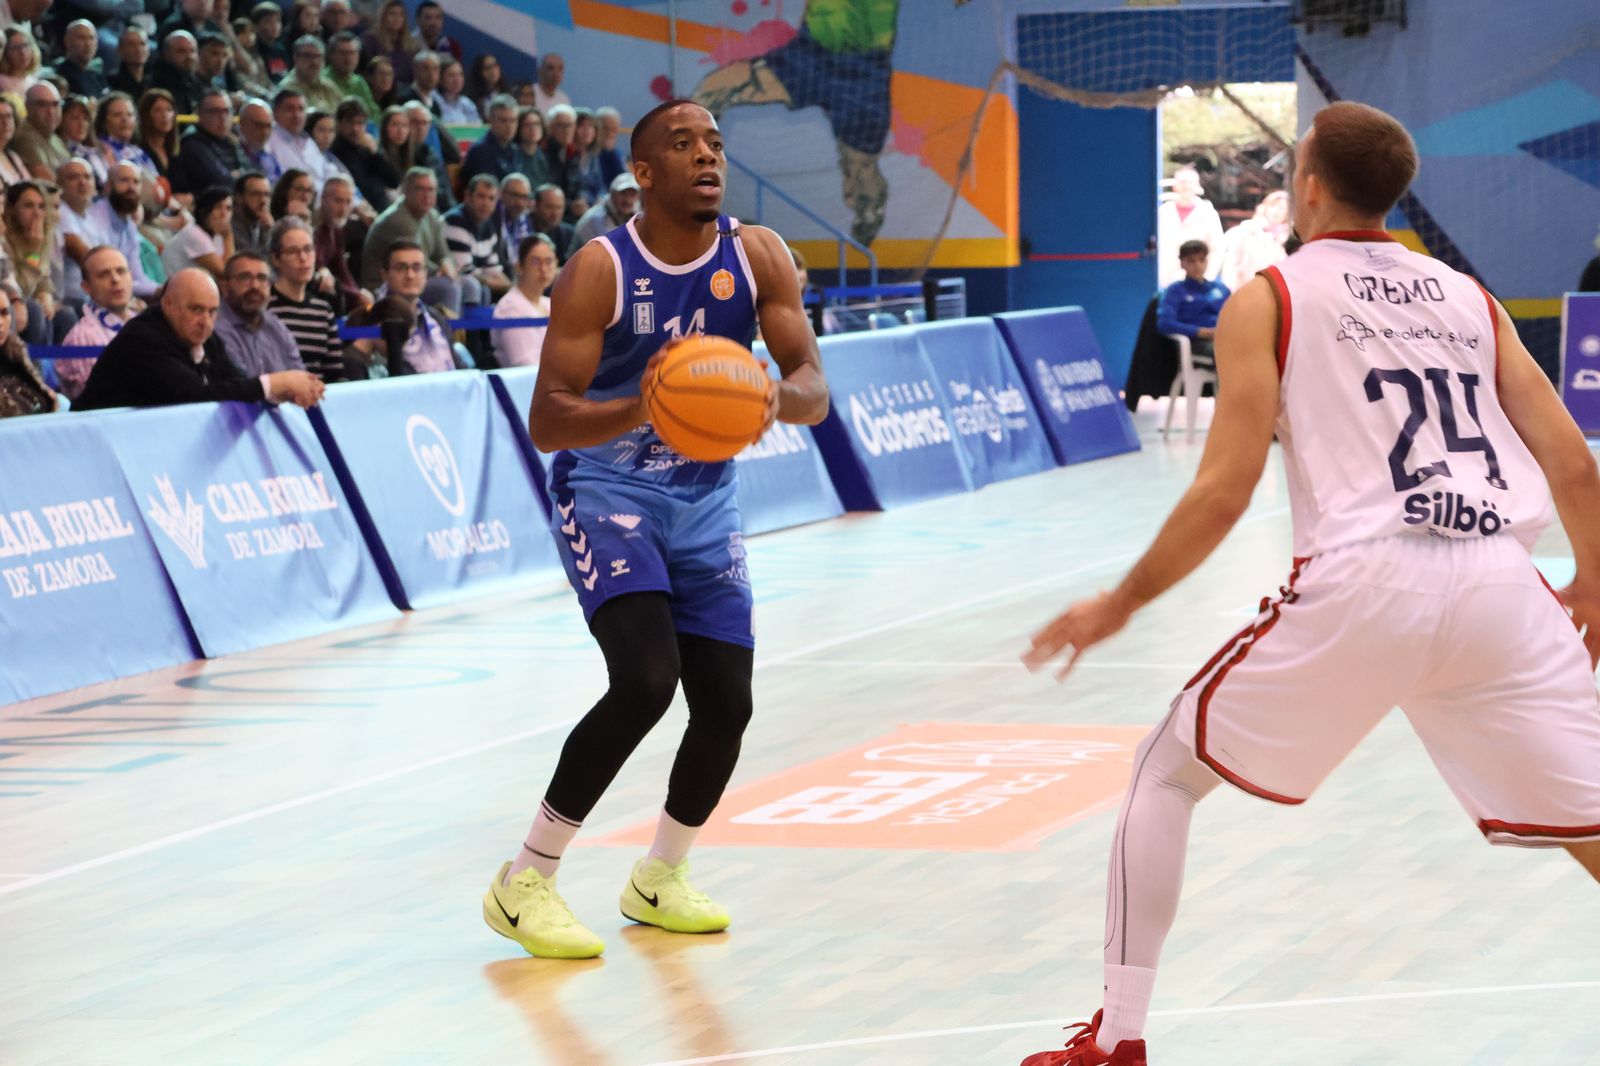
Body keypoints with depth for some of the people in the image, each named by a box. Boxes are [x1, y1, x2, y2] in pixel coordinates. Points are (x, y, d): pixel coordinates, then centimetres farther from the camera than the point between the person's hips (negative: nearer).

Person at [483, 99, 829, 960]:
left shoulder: (757, 257, -6)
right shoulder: (601, 269, -18)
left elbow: (814, 388, -9)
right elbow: (546, 422, -22)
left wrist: (774, 398, -33)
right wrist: (637, 409, -40)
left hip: (704, 497, 5)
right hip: (606, 491, -5)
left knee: (726, 704, 1)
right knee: (646, 680, -23)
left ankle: (659, 880, 27)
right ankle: (525, 883, -10)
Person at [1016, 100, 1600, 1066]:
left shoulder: (1269, 298, 9)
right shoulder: (1468, 296, 20)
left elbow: (1223, 493, 0)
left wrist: (1118, 606, 12)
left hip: (1359, 585, -3)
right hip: (1501, 588, 3)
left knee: (1168, 772, 17)